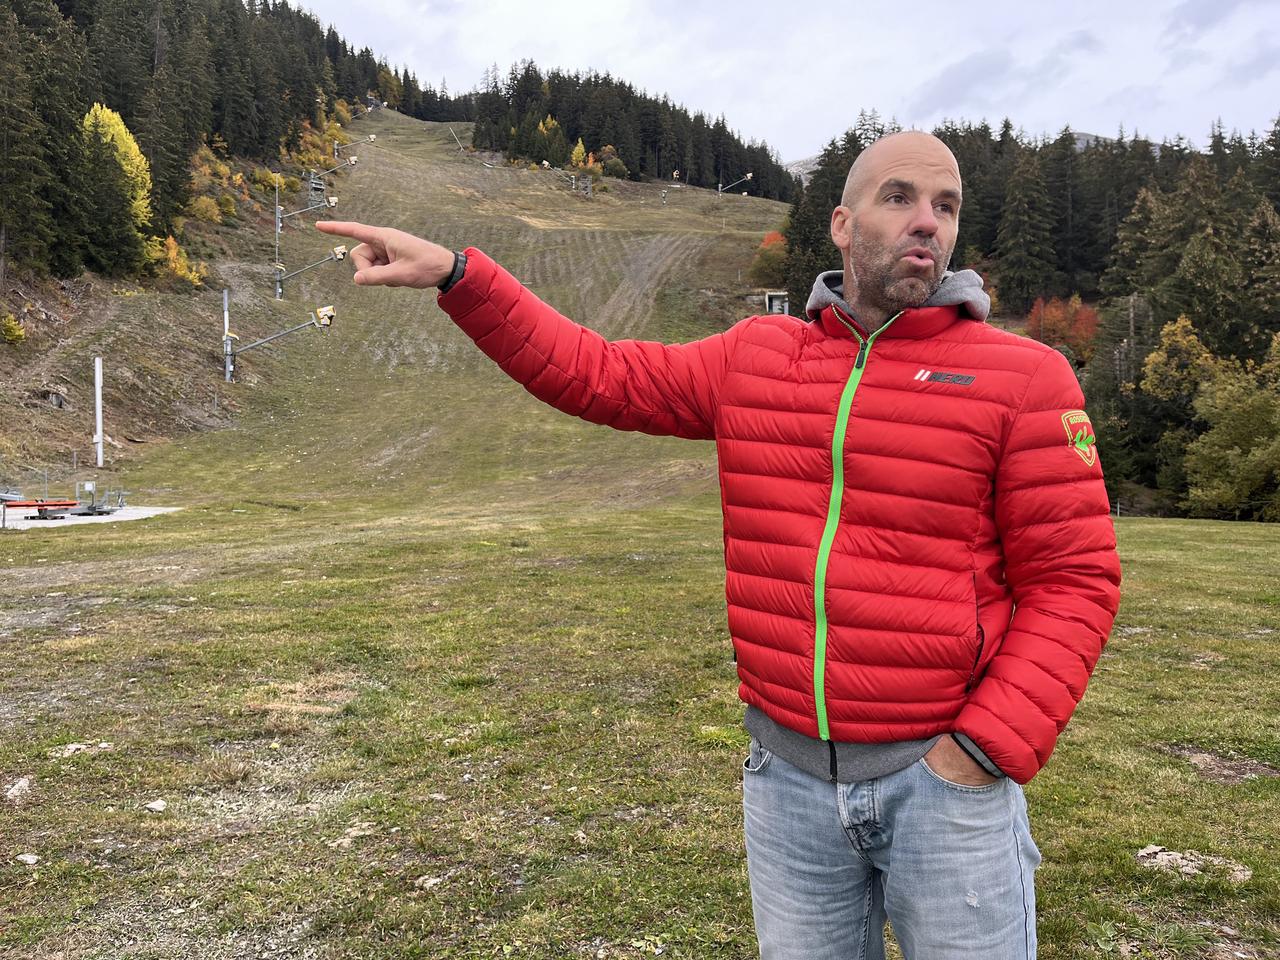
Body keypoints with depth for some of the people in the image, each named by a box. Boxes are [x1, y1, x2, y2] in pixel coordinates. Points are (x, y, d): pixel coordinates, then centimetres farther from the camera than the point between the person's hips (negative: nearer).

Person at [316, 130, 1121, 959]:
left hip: (940, 773, -3)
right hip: (788, 773, 3)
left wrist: (985, 749, -14)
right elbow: (599, 374, 9)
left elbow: (1073, 580, -6)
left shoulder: (1020, 378, -6)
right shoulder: (754, 359, 5)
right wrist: (457, 276, 2)